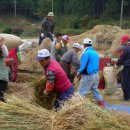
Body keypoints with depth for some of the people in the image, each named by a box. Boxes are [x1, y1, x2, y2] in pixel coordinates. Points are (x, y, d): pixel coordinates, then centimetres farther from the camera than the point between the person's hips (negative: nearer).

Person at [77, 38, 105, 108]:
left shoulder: (86, 53, -16)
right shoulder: (95, 53, 10)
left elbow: (83, 65, -17)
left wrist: (79, 72, -1)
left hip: (88, 76, -8)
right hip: (96, 75, 8)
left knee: (82, 92, -2)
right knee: (95, 90, 20)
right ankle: (102, 105, 23)